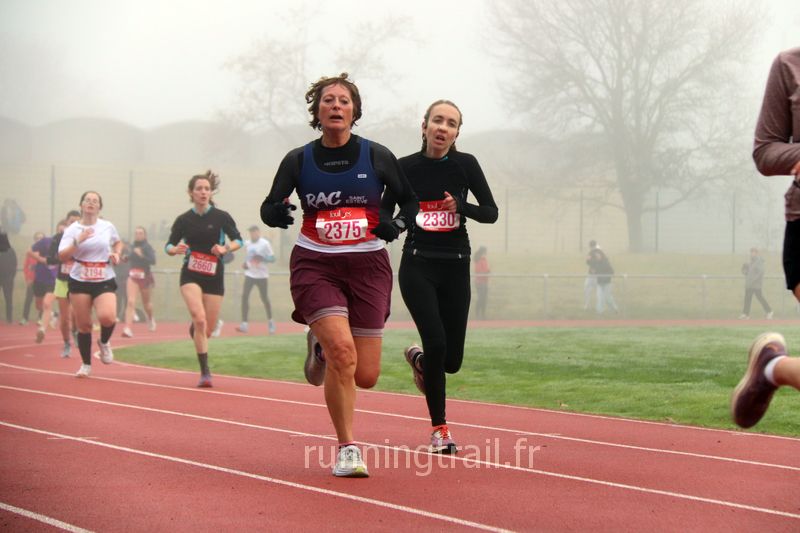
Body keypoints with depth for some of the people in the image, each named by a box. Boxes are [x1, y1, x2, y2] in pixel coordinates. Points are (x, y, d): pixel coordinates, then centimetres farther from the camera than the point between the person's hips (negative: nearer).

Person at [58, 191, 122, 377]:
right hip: (79, 282, 0)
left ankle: (104, 342, 10)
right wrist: (78, 241, -24)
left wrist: (116, 254, 4)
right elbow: (62, 257, -11)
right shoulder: (72, 229, -1)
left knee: (107, 317, -23)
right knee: (83, 325, 2)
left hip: (104, 281, 0)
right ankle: (86, 365, 18)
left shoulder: (108, 227, 4)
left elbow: (118, 242, 25)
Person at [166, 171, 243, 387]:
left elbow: (238, 240, 6)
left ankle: (194, 330, 46)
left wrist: (226, 249, -14)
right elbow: (169, 245, 8)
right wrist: (176, 249, -16)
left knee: (207, 329, 5)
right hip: (190, 276, -1)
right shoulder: (183, 220, 0)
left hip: (214, 277, 1)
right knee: (199, 319, -23)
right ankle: (205, 372, -18)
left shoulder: (221, 217, -2)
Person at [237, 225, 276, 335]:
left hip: (261, 275, -4)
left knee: (264, 298, 3)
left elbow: (272, 259, -9)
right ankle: (244, 324, -7)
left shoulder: (265, 244, -8)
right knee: (245, 296, -8)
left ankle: (271, 322, 23)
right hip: (249, 274, 4)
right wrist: (245, 264, 4)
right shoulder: (247, 244, 8)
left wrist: (262, 258, -25)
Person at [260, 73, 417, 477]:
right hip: (315, 265, -1)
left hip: (367, 265, 1)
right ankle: (347, 449, -7)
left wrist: (397, 224, -10)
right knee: (343, 351, -23)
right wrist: (277, 212, -22)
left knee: (366, 377, 0)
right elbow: (269, 208, 2)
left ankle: (322, 347, 35)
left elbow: (409, 200, 11)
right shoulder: (298, 161, 0)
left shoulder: (377, 156, 0)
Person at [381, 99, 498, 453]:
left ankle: (418, 359, 39)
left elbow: (491, 212, 1)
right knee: (436, 342, -19)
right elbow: (385, 211, 8)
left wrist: (460, 206, -17)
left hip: (455, 267, 2)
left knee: (451, 360, 1)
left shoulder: (465, 165, 0)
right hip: (417, 266, -2)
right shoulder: (406, 167, -1)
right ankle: (439, 427, -2)